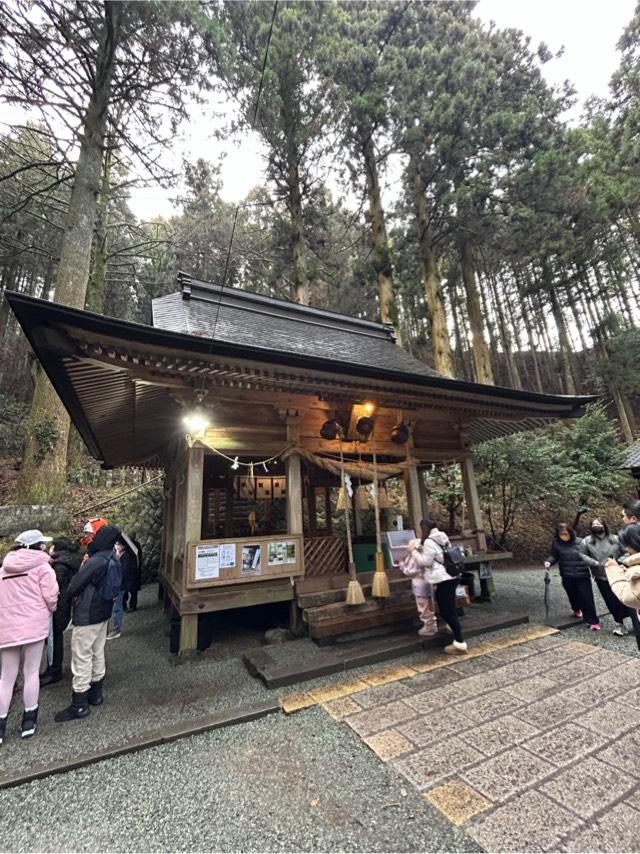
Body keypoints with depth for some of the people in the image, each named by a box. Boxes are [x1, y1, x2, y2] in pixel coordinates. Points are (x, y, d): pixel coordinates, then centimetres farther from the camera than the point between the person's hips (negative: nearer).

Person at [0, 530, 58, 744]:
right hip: (33, 624, -5)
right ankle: (29, 722, 18)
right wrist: (49, 610, 13)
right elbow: (50, 597, -8)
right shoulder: (42, 566, -5)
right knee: (31, 673, 8)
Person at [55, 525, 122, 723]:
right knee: (97, 654, 20)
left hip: (87, 617, -8)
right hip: (103, 614, 8)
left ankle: (79, 705, 16)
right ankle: (96, 693, 34)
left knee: (82, 658, 4)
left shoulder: (96, 561, -25)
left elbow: (73, 587, -19)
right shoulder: (112, 560, 2)